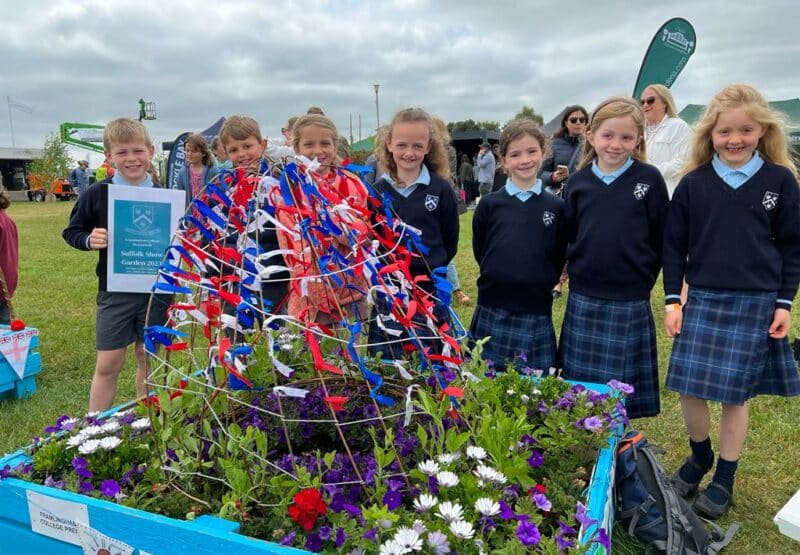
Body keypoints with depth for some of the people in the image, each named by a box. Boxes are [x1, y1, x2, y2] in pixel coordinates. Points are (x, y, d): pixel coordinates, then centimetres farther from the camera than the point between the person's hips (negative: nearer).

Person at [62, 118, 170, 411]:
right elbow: (71, 232, 5)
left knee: (150, 361, 11)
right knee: (107, 365, 4)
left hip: (156, 290, 1)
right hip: (114, 291, -1)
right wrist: (89, 240, -15)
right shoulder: (96, 194, -3)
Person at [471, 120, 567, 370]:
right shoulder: (489, 204, 1)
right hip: (493, 314, 0)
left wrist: (540, 285, 4)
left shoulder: (556, 207, 3)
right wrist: (500, 280, 5)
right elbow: (480, 252, 7)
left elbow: (558, 258, 9)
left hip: (537, 316, 0)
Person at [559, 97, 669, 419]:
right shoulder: (579, 181, 3)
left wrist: (644, 277, 1)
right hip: (583, 299, 2)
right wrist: (579, 267, 4)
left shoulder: (649, 179, -3)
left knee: (623, 386, 8)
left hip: (630, 301, -2)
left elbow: (661, 237, 0)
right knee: (580, 381, 11)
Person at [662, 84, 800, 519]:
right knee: (689, 388, 2)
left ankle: (724, 478, 25)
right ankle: (700, 456, 30)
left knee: (735, 394, 6)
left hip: (755, 303, -1)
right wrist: (672, 299, 0)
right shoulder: (694, 183, 0)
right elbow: (674, 244, 4)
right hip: (703, 300, 1)